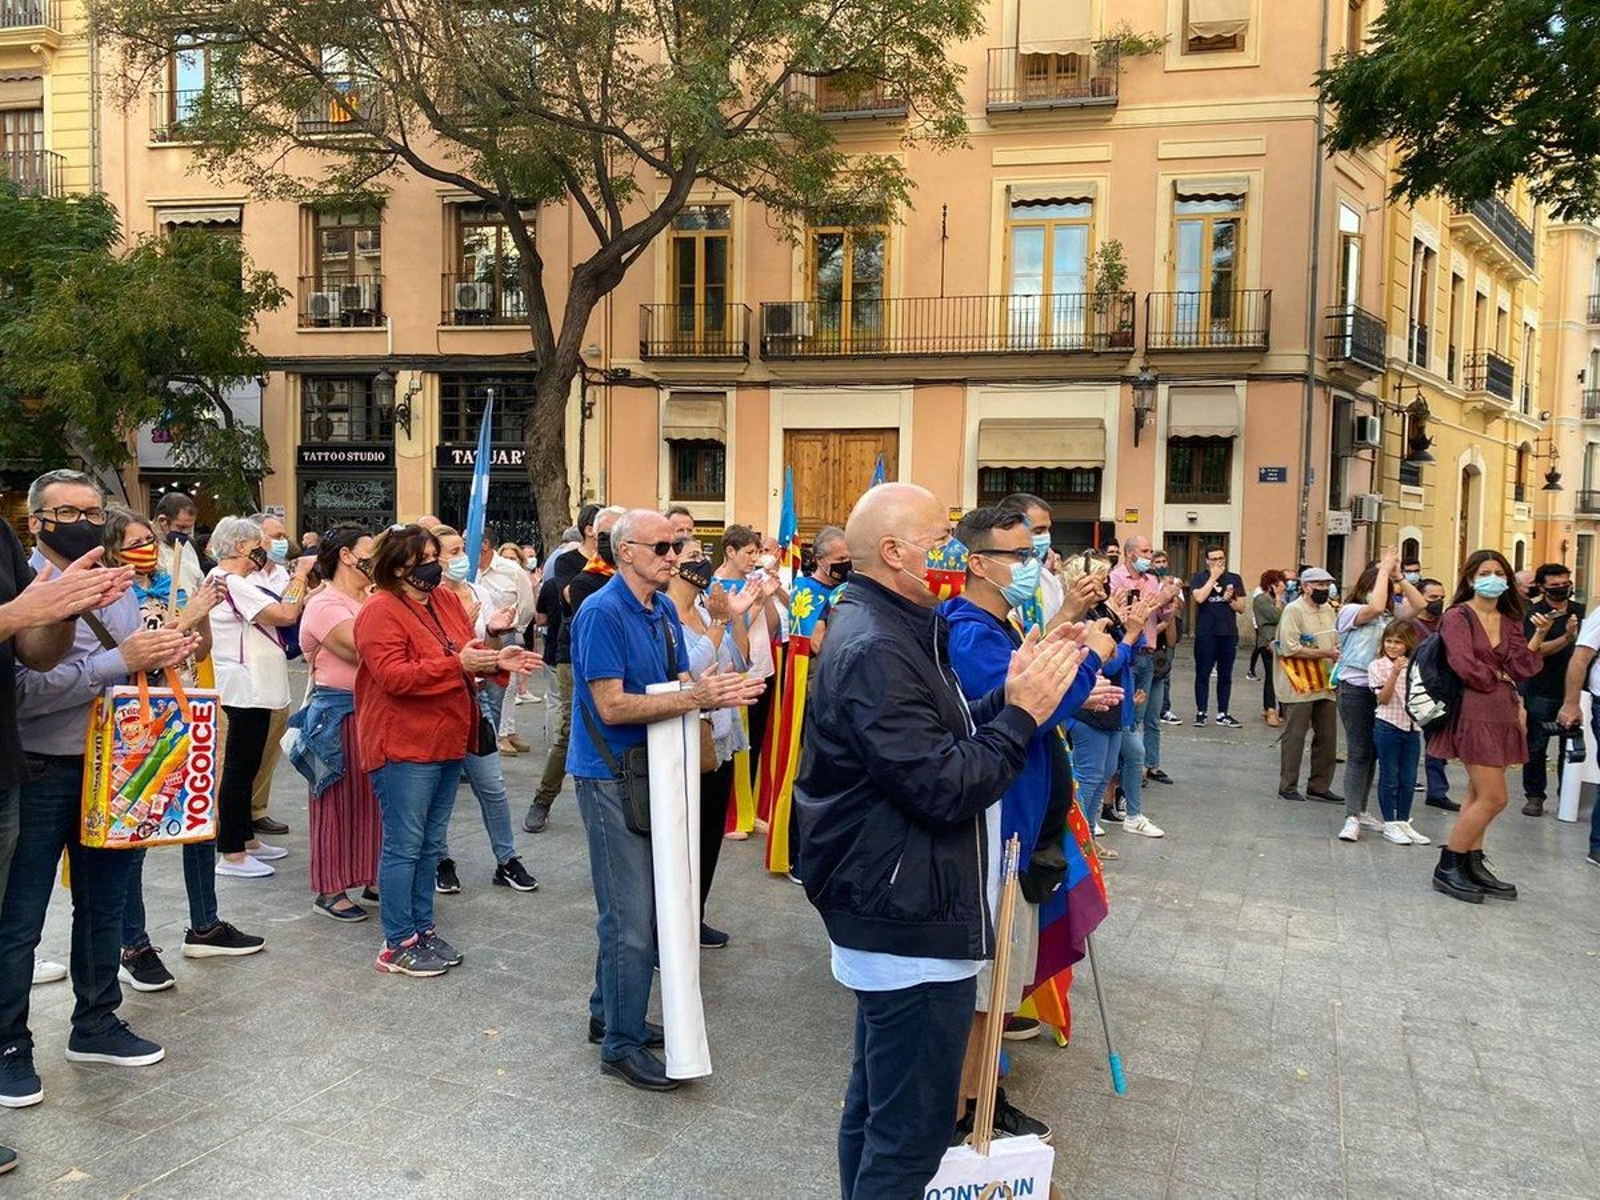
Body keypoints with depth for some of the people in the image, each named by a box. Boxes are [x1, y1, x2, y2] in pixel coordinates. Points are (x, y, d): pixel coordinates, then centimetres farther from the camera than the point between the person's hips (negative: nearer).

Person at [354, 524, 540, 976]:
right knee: (403, 846, 0)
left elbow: (469, 650, 16)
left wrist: (496, 660, -6)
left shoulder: (446, 600, 11)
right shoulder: (381, 612, -13)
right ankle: (398, 944, 10)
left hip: (448, 743, 8)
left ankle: (422, 928, 28)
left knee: (431, 845, 16)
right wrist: (457, 664, -26)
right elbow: (394, 677, -22)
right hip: (403, 748, -8)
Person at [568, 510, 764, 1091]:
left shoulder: (664, 612, 9)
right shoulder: (601, 613, -16)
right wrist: (695, 697, -27)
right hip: (610, 776, -8)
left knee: (631, 908, 18)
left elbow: (681, 685, 7)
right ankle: (621, 1045, 11)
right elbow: (612, 706, -22)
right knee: (632, 919, -2)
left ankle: (608, 1013, 34)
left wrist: (720, 691, -15)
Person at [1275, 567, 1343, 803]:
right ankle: (1288, 786, 10)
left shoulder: (1328, 611, 14)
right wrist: (1325, 653, -17)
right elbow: (1290, 648, -18)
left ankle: (1319, 786, 20)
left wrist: (1338, 656, 1)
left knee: (1327, 737, 9)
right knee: (1294, 736, 0)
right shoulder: (1293, 610, -10)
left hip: (1325, 684, 7)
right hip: (1299, 686, -7)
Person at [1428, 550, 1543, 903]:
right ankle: (1447, 868, 1)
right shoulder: (1458, 616, -6)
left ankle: (1473, 866, 16)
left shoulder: (1509, 622, 15)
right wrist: (1500, 678, 0)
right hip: (1474, 713, -7)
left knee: (1479, 795, 10)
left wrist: (1539, 636, -9)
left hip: (1502, 715, 7)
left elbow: (1522, 669, 3)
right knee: (1494, 798, -9)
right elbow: (1465, 666, -16)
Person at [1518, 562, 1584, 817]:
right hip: (1542, 693, -4)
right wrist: (1567, 638, -32)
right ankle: (1534, 796, 11)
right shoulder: (1534, 614, -6)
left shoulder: (1581, 611, 9)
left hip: (1572, 690, 4)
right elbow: (1535, 650, -18)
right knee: (1536, 747, 1)